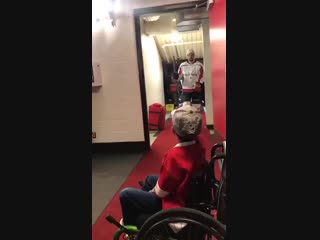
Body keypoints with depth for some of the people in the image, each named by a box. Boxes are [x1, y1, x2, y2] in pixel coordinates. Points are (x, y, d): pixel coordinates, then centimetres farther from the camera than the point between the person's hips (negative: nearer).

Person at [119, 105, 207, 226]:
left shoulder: (174, 155, -37)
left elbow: (160, 192, -23)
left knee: (125, 194, 4)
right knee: (150, 178, 30)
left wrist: (153, 191, -6)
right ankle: (136, 217, 52)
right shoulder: (198, 143, -15)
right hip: (190, 193, 9)